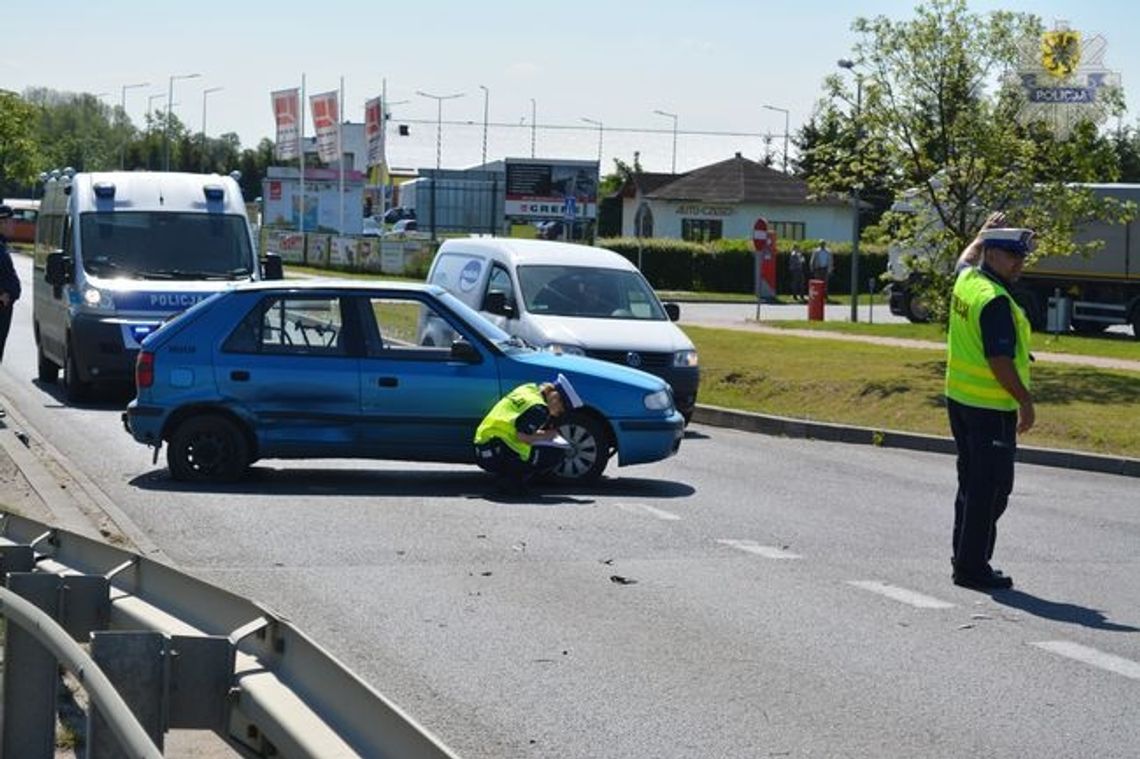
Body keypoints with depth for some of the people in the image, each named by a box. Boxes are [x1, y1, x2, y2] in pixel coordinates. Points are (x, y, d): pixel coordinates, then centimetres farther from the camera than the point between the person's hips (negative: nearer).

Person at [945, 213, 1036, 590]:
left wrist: (983, 233, 44)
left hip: (959, 400, 10)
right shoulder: (995, 301, -21)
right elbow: (1000, 360, -24)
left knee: (970, 482, 17)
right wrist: (1025, 401, -18)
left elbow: (965, 259, 32)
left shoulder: (966, 280, 5)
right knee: (990, 489, -5)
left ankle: (964, 559, 24)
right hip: (991, 408, -10)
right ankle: (973, 567, -3)